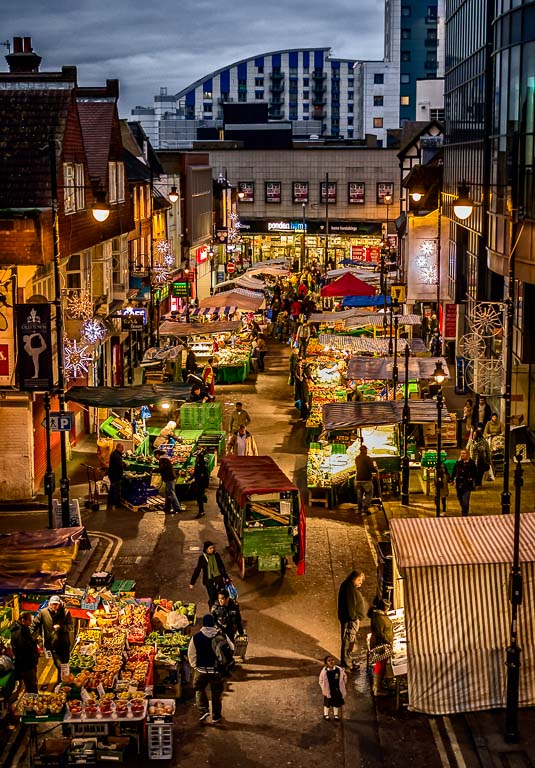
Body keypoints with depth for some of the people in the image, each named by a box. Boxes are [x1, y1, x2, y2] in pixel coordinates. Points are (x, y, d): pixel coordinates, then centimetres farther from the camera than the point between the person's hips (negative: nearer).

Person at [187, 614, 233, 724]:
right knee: (216, 692, 15)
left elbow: (191, 654, -4)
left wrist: (194, 666, 10)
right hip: (217, 670, 0)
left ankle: (203, 710, 2)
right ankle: (216, 716, 21)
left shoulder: (196, 637, -12)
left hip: (201, 669, 0)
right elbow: (231, 648, -1)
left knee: (199, 689, 20)